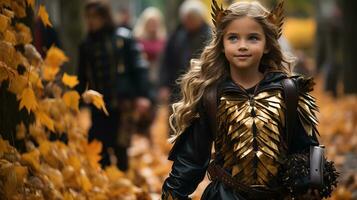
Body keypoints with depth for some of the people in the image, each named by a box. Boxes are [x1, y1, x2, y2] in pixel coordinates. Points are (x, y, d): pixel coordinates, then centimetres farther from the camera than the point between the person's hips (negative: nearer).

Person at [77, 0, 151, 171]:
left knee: (120, 147, -2)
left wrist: (142, 95, -14)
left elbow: (139, 67, -4)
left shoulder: (122, 37, -1)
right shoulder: (87, 45, 11)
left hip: (121, 103, -4)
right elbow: (82, 77, 17)